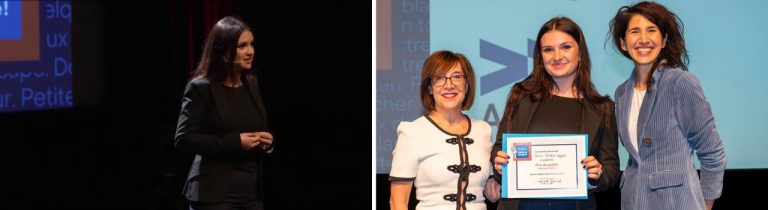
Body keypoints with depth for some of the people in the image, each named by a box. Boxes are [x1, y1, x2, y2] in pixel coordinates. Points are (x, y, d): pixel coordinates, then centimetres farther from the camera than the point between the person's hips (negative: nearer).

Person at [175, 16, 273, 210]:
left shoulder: (251, 85, 12)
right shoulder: (201, 88, -8)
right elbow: (184, 139, -14)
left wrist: (266, 141, 0)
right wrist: (234, 142, -18)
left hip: (252, 192, 6)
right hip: (215, 194, -6)